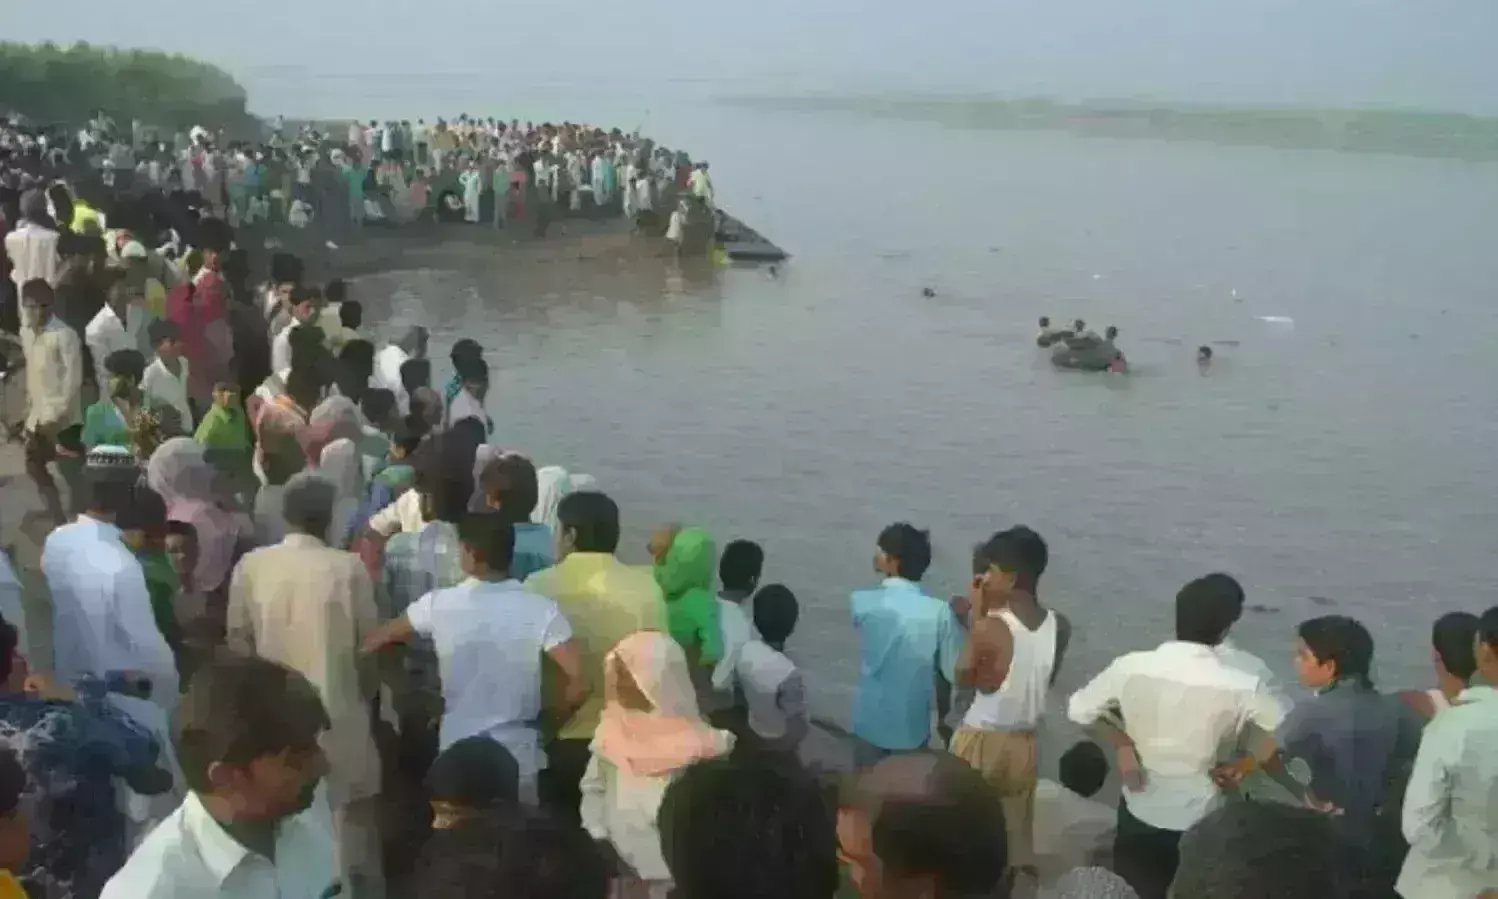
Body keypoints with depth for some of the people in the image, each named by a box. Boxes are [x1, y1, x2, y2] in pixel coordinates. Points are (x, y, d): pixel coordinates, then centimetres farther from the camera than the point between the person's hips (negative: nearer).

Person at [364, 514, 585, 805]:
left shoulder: (438, 604, -7)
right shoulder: (541, 610, -12)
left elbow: (378, 639, 10)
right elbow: (576, 684, -17)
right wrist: (552, 720, 1)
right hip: (518, 758, -1)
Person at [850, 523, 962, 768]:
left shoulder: (862, 603, -15)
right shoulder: (939, 613, -18)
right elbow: (953, 671, -10)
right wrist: (944, 715, 9)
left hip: (871, 722, 0)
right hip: (913, 726, 0)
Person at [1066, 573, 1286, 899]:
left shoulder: (1131, 667, -17)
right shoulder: (1241, 687, -20)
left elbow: (1078, 710, -8)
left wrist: (1123, 744, 1)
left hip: (1139, 811, 1)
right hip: (1200, 818, -1)